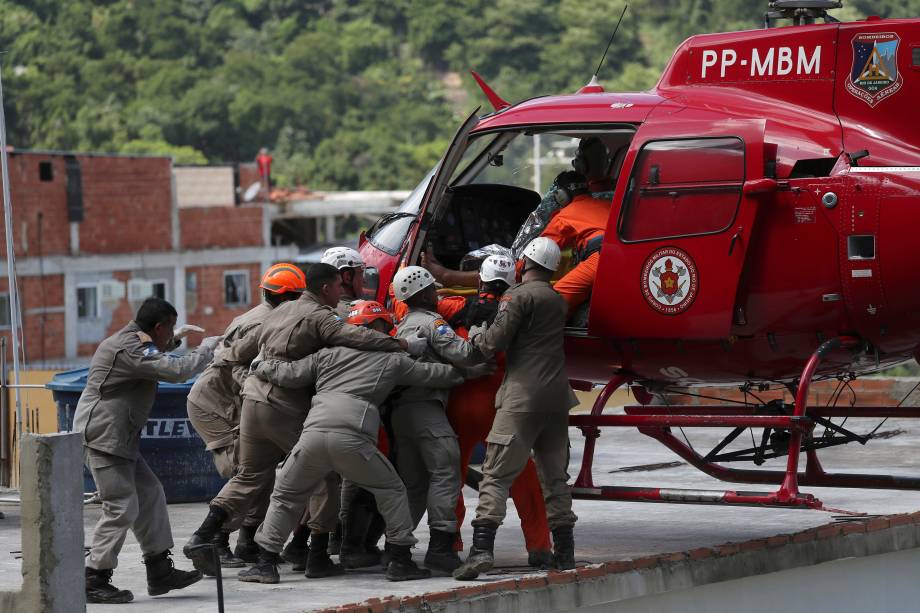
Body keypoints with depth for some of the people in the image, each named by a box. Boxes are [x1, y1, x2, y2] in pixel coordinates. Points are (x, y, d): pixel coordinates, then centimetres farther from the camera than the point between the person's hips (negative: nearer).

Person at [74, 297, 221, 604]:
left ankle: (159, 571, 16)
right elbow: (178, 370, -27)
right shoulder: (131, 351, -20)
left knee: (149, 495, 12)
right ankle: (94, 580, -7)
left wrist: (175, 341, 25)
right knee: (121, 507, -11)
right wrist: (207, 348, -12)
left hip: (119, 440, 11)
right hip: (102, 437, -11)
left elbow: (154, 355, 39)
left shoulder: (131, 339, 13)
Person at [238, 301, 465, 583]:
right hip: (352, 438, -2)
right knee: (391, 491, 17)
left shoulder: (329, 354, 23)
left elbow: (290, 374, 19)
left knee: (285, 496, 20)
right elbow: (435, 374, 23)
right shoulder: (393, 361, 19)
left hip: (313, 433, 2)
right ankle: (401, 561, 12)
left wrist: (260, 365, 37)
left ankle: (266, 563, 14)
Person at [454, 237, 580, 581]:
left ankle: (482, 549, -21)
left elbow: (495, 343, -11)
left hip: (522, 396, -7)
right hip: (557, 396, 7)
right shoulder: (557, 300, 19)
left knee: (496, 474, -10)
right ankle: (564, 551, 15)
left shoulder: (519, 295, -6)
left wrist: (476, 336, 11)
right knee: (555, 477, 15)